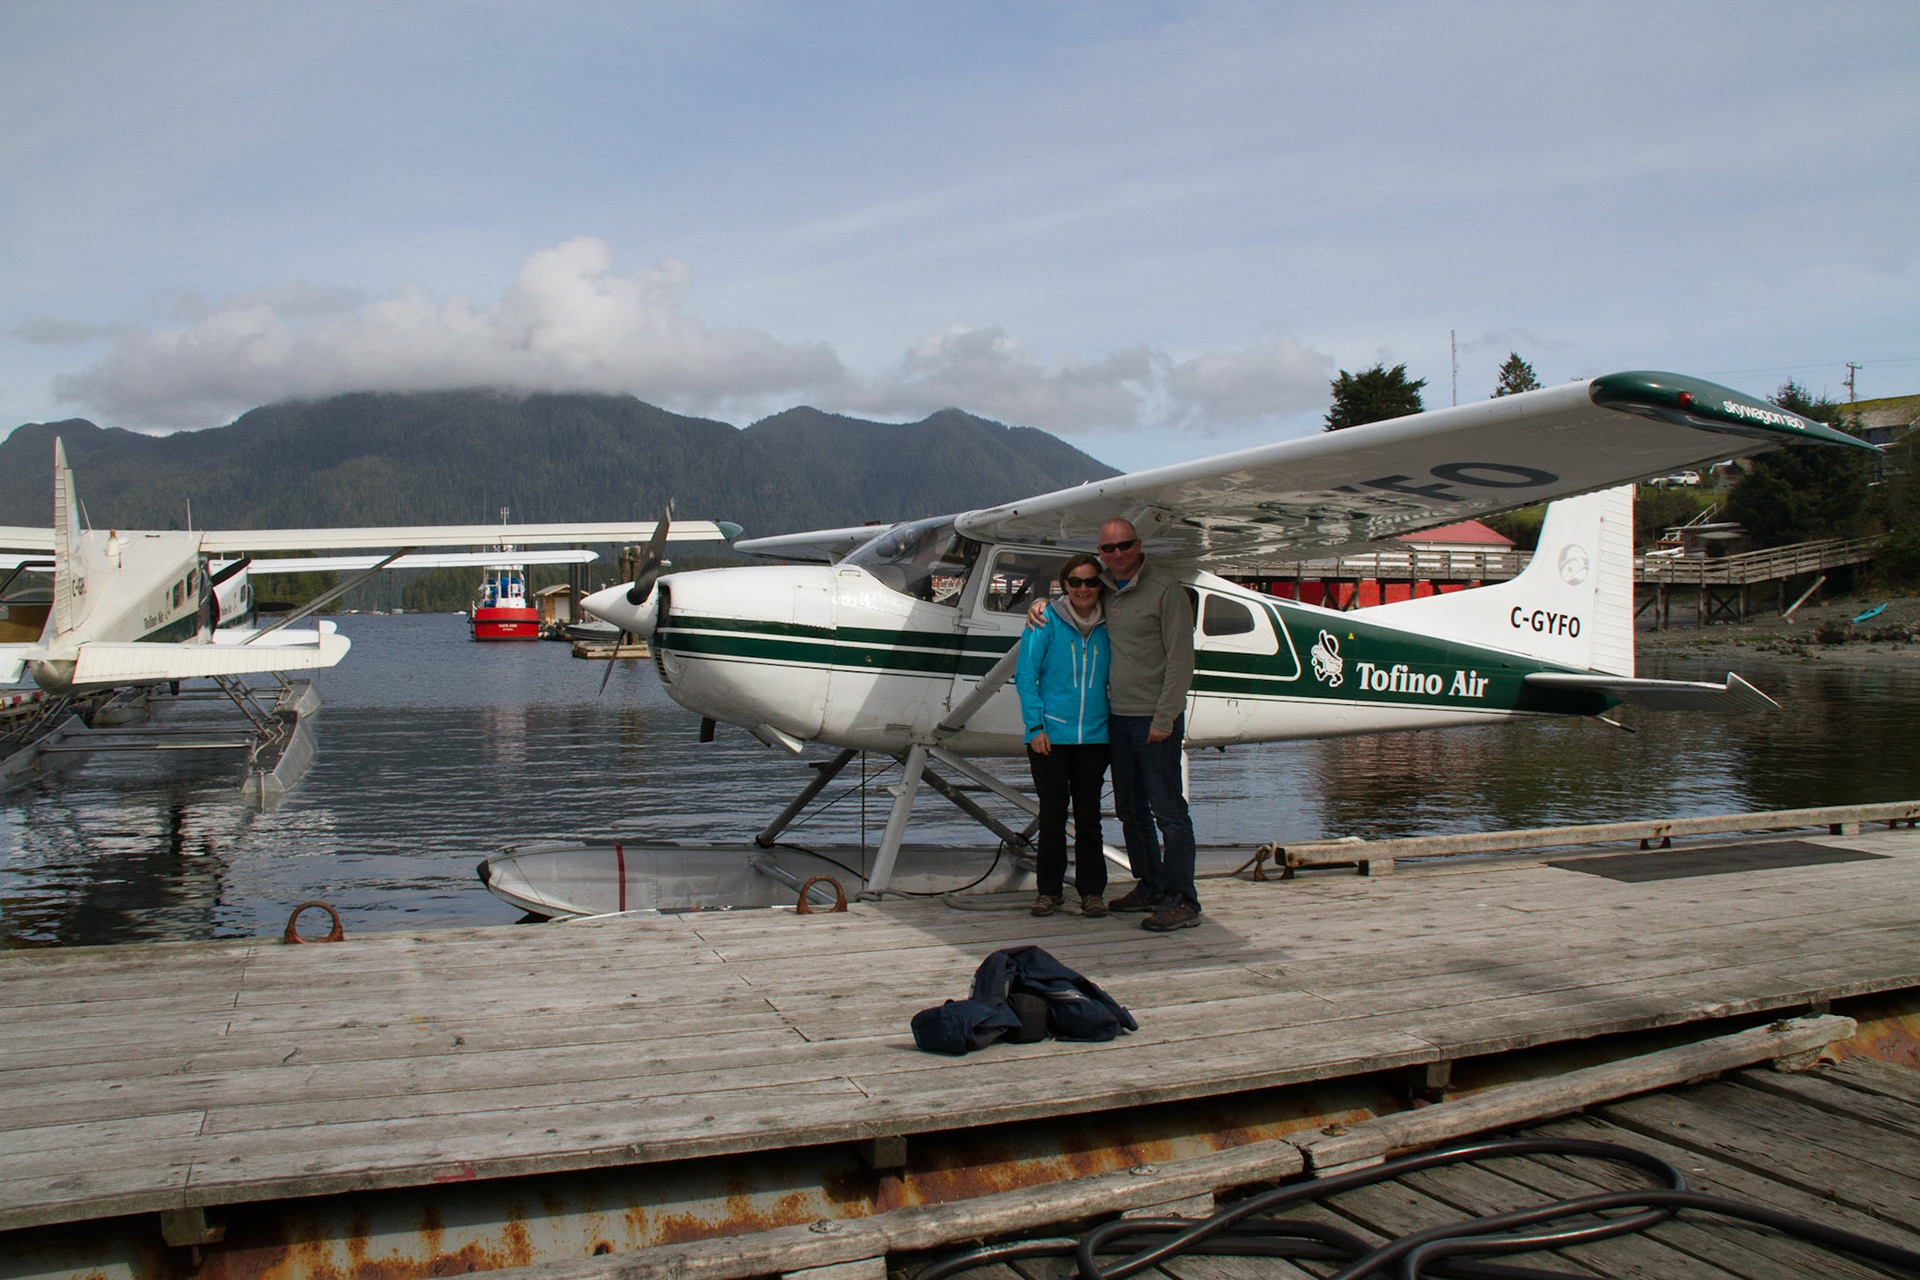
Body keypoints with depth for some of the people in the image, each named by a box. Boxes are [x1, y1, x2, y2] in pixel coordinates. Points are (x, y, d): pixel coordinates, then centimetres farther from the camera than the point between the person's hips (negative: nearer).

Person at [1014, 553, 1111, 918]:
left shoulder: (1107, 627, 5)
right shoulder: (1045, 622, -4)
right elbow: (1026, 676, -3)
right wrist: (1036, 726, -9)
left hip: (1094, 736, 2)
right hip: (1051, 735, -2)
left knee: (1089, 816, 9)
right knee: (1052, 815, 5)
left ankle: (1092, 890, 18)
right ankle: (1050, 889, 16)